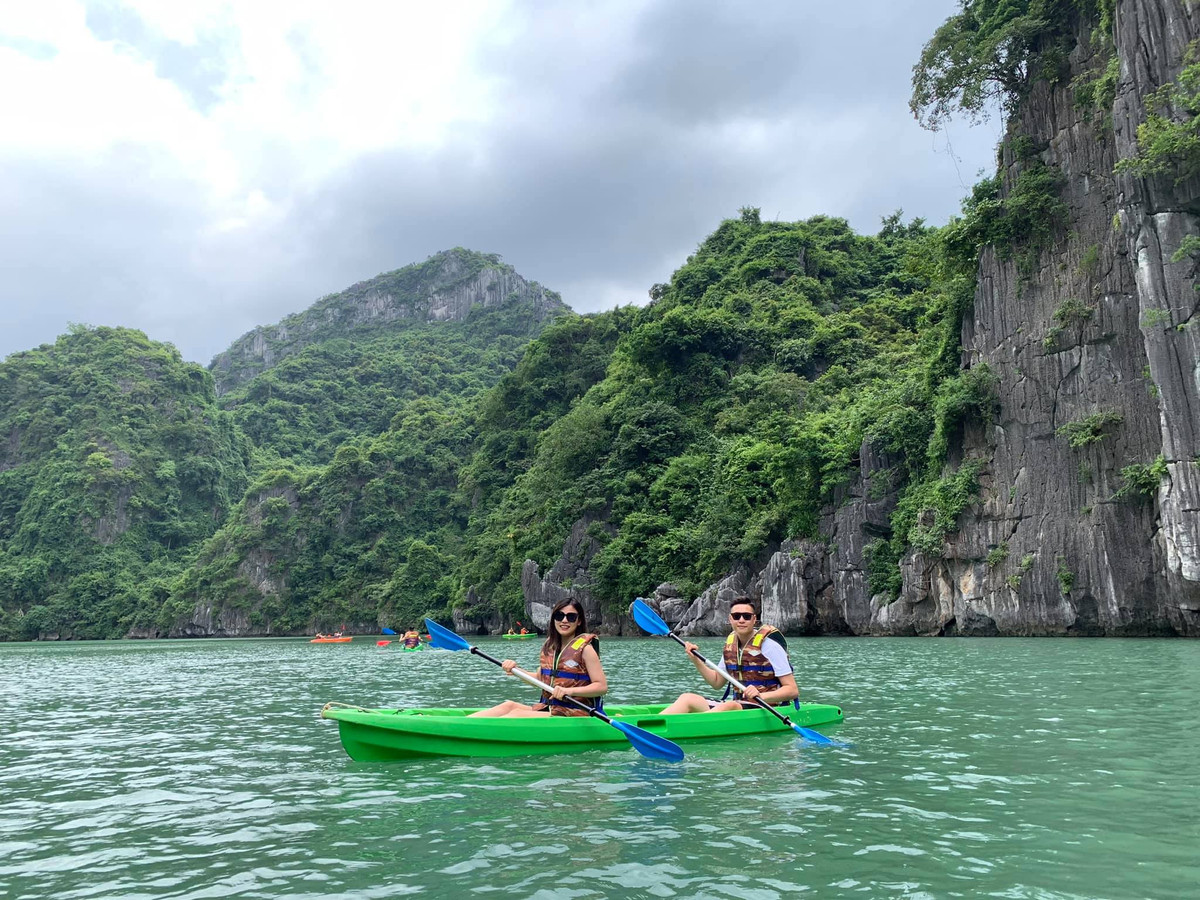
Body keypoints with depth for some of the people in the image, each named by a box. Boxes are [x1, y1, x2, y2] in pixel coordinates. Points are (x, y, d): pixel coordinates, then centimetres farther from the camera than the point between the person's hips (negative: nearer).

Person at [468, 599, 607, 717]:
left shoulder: (585, 648, -7)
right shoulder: (549, 646, 13)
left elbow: (602, 686, -13)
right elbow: (540, 680, 21)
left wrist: (569, 691, -25)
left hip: (575, 714, -7)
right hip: (547, 708, 7)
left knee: (518, 714, -25)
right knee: (509, 705, -17)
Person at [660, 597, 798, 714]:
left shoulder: (769, 644, -10)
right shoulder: (730, 642, 11)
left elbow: (793, 690, -13)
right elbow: (717, 682, 22)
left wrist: (761, 696, -29)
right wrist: (695, 660, 7)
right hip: (736, 704, 7)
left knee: (728, 707, -37)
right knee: (687, 698, -11)